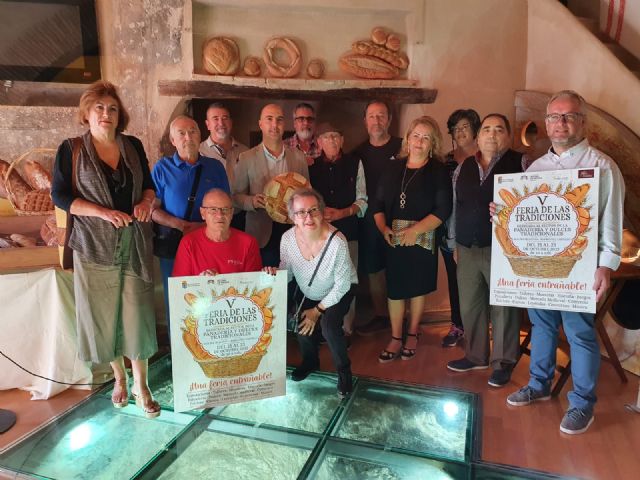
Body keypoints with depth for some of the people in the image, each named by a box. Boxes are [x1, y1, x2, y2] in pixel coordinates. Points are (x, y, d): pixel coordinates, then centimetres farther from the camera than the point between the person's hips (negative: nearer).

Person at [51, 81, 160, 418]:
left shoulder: (133, 146, 7)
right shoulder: (71, 150, -1)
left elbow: (148, 184, 15)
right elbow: (60, 195, -5)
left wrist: (146, 202, -8)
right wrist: (104, 212, -18)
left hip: (134, 245, 2)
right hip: (95, 245, -1)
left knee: (138, 313, 0)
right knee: (104, 314, 8)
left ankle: (140, 386, 13)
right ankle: (119, 377, 30)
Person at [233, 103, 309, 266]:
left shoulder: (299, 157, 9)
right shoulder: (246, 158, 3)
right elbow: (236, 196, 5)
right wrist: (252, 201, -16)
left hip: (293, 231, 2)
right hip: (262, 235, -2)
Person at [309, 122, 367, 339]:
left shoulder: (354, 164, 5)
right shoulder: (311, 166, 9)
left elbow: (362, 201, 3)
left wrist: (342, 213, -11)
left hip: (348, 232, -1)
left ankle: (346, 329, 15)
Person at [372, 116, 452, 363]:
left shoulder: (438, 172, -2)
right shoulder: (393, 168, 8)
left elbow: (442, 210, -10)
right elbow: (378, 203, 8)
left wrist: (415, 230, -19)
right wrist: (383, 227, -8)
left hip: (422, 240, -2)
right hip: (393, 239, 2)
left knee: (417, 288, 10)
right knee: (394, 288, 4)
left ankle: (412, 335, 29)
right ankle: (396, 339, 19)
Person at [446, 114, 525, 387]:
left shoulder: (520, 164, -1)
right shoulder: (462, 168, 11)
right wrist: (454, 244, 15)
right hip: (467, 249, 5)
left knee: (503, 307, 4)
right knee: (469, 305, 13)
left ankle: (503, 362, 21)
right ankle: (475, 355, 30)